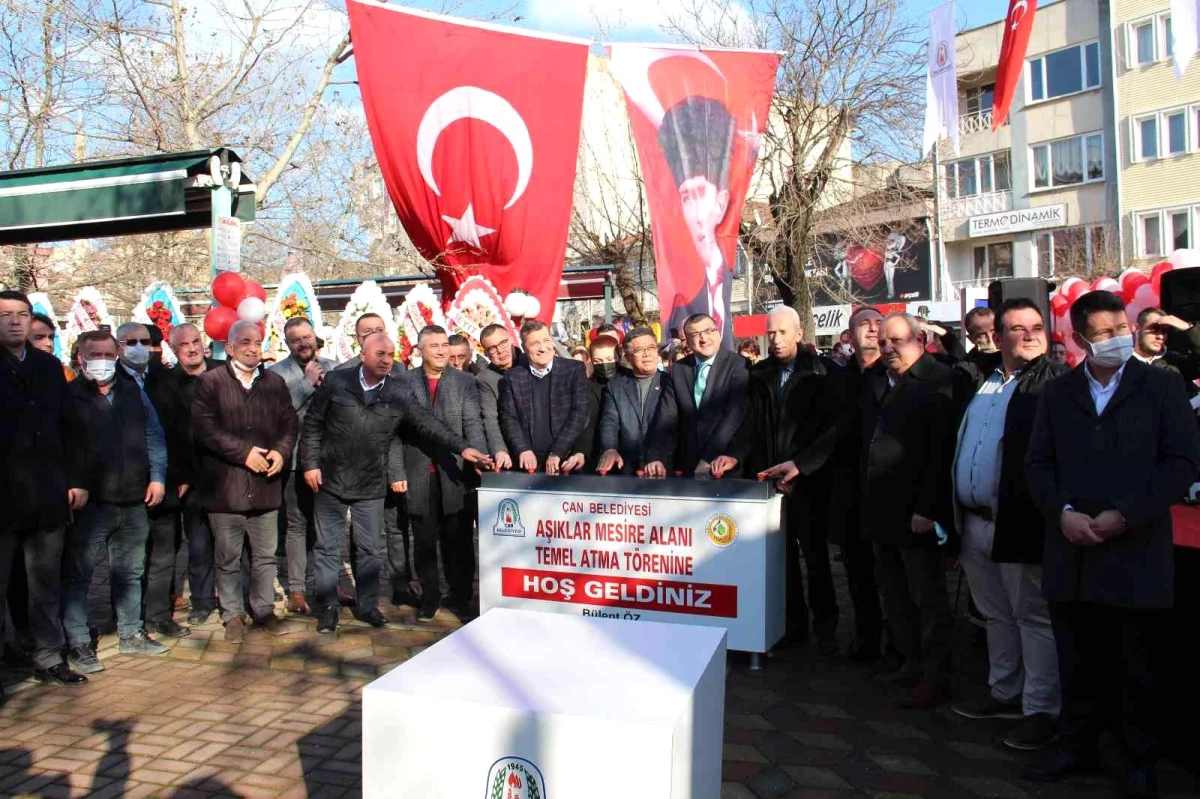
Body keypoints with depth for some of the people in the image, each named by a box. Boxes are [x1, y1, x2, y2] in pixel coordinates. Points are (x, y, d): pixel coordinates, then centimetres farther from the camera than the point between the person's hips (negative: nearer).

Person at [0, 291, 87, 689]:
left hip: (48, 495, 4)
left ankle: (49, 658, 20)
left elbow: (67, 427, 11)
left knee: (46, 584, 11)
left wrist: (77, 479, 7)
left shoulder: (49, 366, 10)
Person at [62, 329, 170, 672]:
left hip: (134, 501, 5)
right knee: (77, 574, 1)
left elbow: (154, 436, 13)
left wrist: (157, 476, 5)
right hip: (89, 502, -5)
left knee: (130, 572, 15)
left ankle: (131, 634, 26)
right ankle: (77, 644, 11)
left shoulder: (133, 392, 11)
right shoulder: (69, 396, -4)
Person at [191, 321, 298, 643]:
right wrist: (244, 451, -16)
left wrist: (281, 450, -8)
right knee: (228, 558, 8)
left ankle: (264, 609, 25)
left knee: (265, 556, 11)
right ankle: (232, 614, 21)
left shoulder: (275, 383, 10)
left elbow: (290, 423, 11)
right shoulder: (210, 382, -2)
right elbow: (204, 427, -11)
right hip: (224, 486, -3)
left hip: (265, 486, 3)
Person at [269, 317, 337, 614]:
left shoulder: (332, 368, 8)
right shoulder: (277, 373, -4)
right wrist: (307, 383, -17)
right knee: (297, 525, 4)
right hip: (296, 459, -3)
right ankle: (296, 589, 13)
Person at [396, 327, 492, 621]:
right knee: (424, 541, 9)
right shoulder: (404, 383, 4)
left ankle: (460, 597, 21)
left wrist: (479, 457, -19)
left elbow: (473, 424, -3)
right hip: (420, 476, 0)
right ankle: (429, 598, 23)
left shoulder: (465, 382, 5)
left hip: (456, 475, 0)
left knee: (459, 541, 7)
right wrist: (398, 472, -4)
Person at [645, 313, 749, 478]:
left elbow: (734, 415, -16)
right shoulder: (677, 370, 4)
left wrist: (710, 458, -23)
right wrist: (657, 458, -16)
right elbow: (666, 417, -2)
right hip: (687, 463, 4)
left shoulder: (738, 365, -8)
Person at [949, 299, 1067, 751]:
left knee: (1034, 617, 4)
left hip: (1019, 524, -7)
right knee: (997, 616, 19)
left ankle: (1041, 710, 16)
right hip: (974, 523, 7)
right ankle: (1005, 693, 33)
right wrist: (953, 514, 13)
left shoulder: (1055, 383, -7)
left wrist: (1045, 515, -20)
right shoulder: (979, 381, 14)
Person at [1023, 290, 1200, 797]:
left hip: (1136, 555, -2)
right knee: (1077, 665, 13)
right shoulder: (1057, 393, 9)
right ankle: (1076, 747, 28)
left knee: (1139, 670, 10)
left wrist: (1123, 514, -14)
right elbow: (1037, 463, 6)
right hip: (1071, 556, 3)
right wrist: (1063, 512, -10)